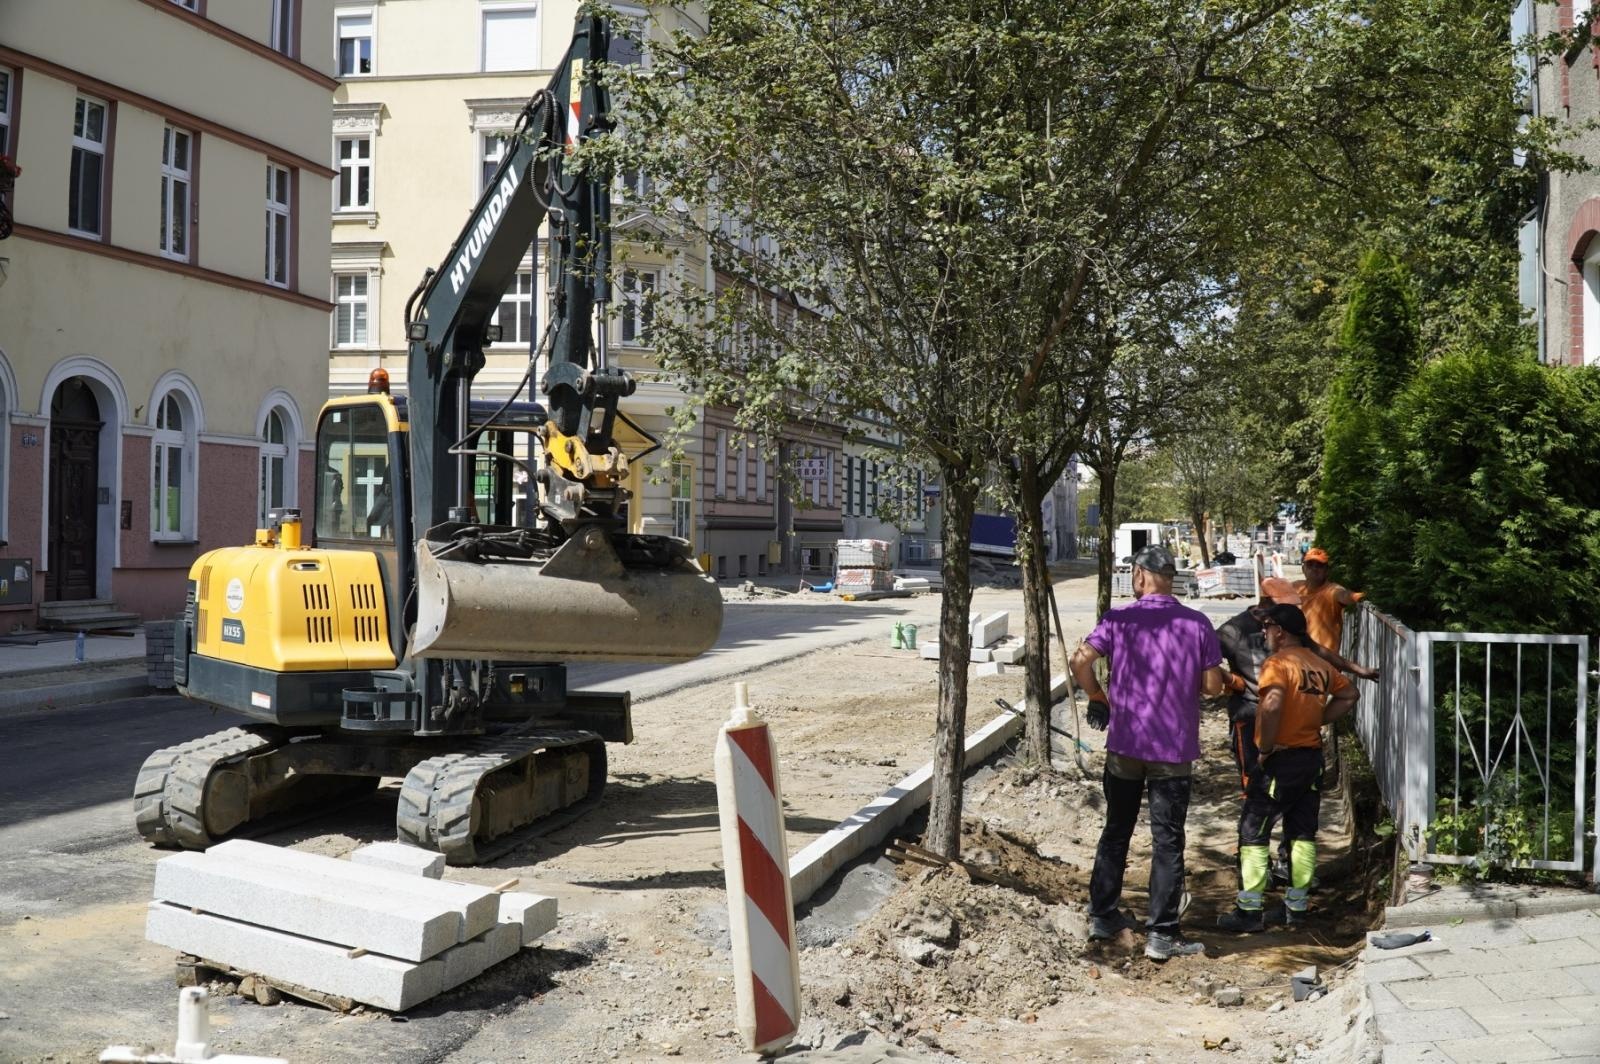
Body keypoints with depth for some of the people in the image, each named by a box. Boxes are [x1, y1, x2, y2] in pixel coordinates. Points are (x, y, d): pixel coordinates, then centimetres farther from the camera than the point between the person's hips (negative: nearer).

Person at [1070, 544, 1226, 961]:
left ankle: (1103, 915, 24)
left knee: (1115, 831, 16)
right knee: (1167, 841, 5)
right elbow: (1213, 685, -3)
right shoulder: (1198, 624, -4)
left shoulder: (1119, 618, -5)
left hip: (1124, 743, 1)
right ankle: (1162, 934, 7)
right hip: (1174, 749, -1)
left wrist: (1098, 697, 2)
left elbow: (1080, 661, -14)